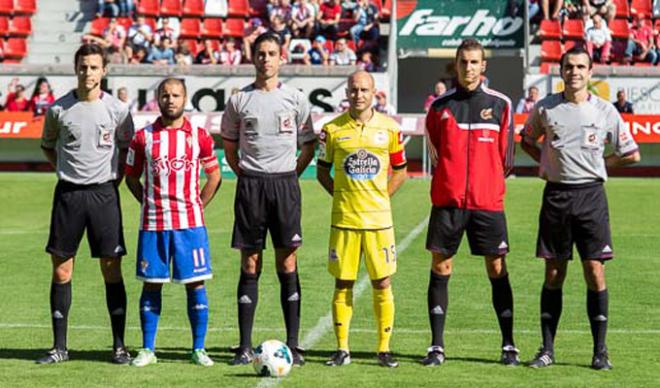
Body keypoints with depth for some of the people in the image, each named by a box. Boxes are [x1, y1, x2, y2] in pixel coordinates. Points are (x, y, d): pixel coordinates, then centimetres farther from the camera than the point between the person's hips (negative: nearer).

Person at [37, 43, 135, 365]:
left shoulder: (117, 109, -1)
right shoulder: (59, 108, 1)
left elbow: (127, 147, 12)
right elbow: (47, 145, 17)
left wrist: (116, 179, 3)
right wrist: (64, 170, 7)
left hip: (103, 192, -1)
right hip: (68, 193, 1)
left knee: (111, 269, -2)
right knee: (61, 270, 2)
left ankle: (119, 346, 5)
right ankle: (59, 347, 10)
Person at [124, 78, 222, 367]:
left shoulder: (199, 136, 4)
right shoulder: (143, 137, 4)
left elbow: (214, 176, 13)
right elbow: (131, 177, 13)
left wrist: (197, 206, 4)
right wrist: (149, 203, 3)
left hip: (190, 222, 0)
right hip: (153, 223, 0)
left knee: (196, 283, 0)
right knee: (151, 284, 3)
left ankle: (199, 349, 7)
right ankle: (147, 349, 11)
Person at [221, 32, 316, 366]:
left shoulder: (295, 99, 5)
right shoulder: (239, 100, 6)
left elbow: (308, 147, 11)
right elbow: (229, 145, 15)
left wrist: (289, 175, 4)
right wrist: (244, 174, 7)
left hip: (284, 184, 0)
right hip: (250, 185, 0)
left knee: (287, 265, 0)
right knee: (250, 266, 2)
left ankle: (293, 345, 4)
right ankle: (245, 347, 5)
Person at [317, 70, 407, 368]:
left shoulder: (390, 128, 3)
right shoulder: (332, 129, 1)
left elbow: (400, 171, 12)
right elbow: (322, 171, 11)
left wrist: (381, 197, 2)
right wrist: (341, 196, 0)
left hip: (378, 219, 0)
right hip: (344, 219, 0)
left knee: (382, 284, 1)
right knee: (343, 284, 3)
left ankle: (384, 349, 10)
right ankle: (342, 349, 11)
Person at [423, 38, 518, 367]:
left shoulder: (500, 104, 4)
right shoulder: (440, 105, 7)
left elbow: (505, 158, 6)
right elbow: (435, 154, 13)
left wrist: (487, 184, 3)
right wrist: (452, 182, 6)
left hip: (488, 203, -1)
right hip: (447, 201, 1)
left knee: (497, 270, 1)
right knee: (440, 269, 1)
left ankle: (508, 346, 9)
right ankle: (437, 346, 6)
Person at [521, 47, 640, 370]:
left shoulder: (605, 110, 1)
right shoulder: (545, 108, 4)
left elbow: (631, 154, 9)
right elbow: (527, 140, 20)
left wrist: (596, 163, 3)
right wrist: (548, 162, 6)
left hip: (591, 196, -1)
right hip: (555, 195, 1)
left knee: (595, 272, -4)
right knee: (553, 275, 5)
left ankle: (600, 351, 3)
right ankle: (547, 349, 11)